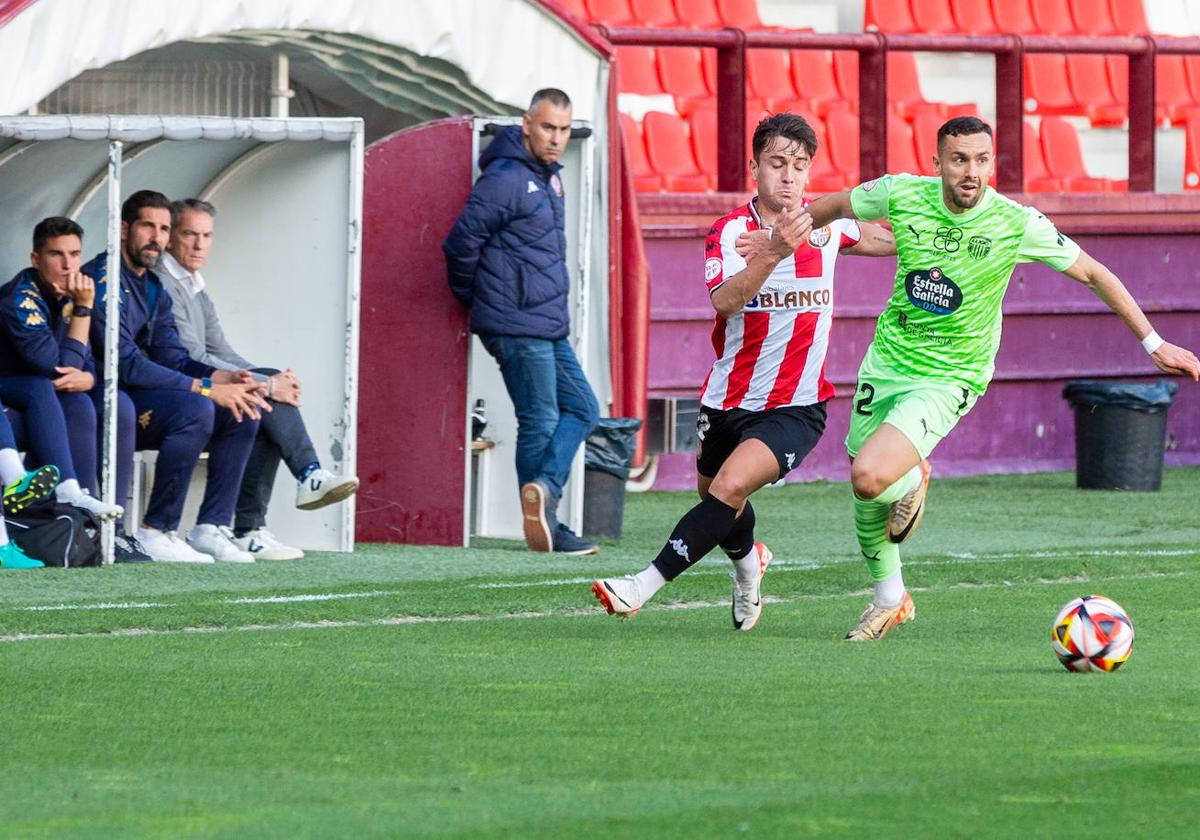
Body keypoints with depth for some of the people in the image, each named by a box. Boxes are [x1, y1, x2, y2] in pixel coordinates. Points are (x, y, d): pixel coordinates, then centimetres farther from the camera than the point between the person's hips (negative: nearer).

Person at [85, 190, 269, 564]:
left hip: (135, 401, 9)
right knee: (195, 411, -30)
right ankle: (156, 531, -24)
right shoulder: (104, 280, -15)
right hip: (99, 403, -9)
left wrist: (228, 379, -10)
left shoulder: (153, 288, 16)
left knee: (242, 413, 0)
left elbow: (174, 360, 10)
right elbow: (126, 364, -23)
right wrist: (207, 389, -23)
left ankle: (211, 528, -4)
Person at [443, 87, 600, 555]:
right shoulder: (506, 179, -14)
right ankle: (544, 530, 1)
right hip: (519, 327, -9)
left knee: (582, 408, 7)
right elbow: (462, 242, -15)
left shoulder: (547, 177, 15)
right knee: (540, 421, -4)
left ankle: (543, 490, -5)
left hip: (549, 327, 9)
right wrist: (473, 299, -1)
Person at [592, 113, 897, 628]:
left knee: (730, 488, -25)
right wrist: (773, 254, -48)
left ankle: (645, 585, -24)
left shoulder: (827, 227, -2)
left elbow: (879, 240, 25)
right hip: (727, 401, 2)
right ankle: (748, 561, 57)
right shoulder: (730, 232, -13)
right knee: (713, 495, 23)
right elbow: (725, 300, -34)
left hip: (795, 407, -2)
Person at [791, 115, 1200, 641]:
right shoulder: (901, 194, -12)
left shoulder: (1016, 224, -18)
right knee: (865, 497, 13)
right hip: (887, 357, 4)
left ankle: (912, 482, 12)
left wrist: (1154, 344, -5)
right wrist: (777, 238, 14)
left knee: (870, 477, -24)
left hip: (949, 377, -4)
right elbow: (838, 206, 10)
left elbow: (1092, 273, -7)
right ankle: (889, 600, 37)